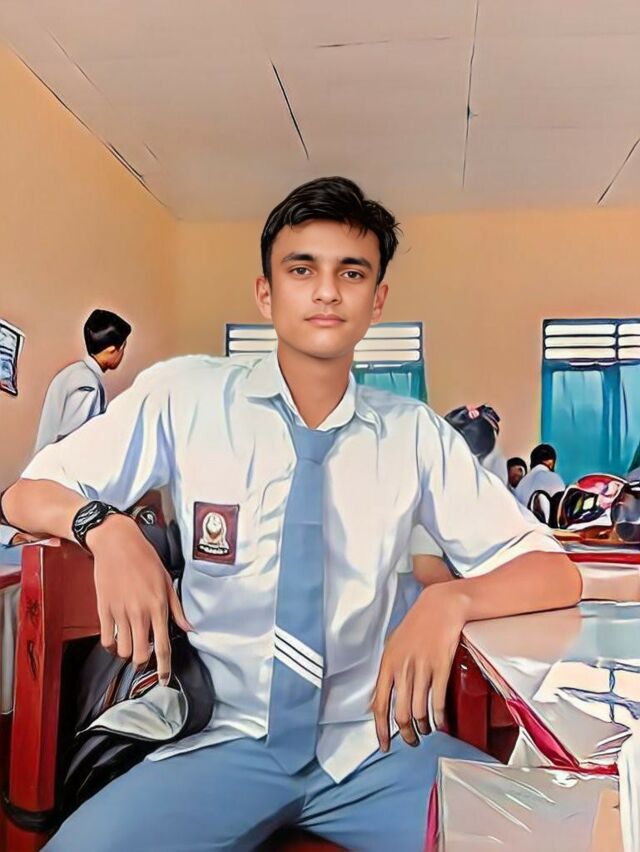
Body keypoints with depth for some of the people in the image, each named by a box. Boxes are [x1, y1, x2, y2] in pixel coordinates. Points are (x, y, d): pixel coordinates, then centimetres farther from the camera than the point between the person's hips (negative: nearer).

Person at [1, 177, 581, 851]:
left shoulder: (416, 435, 0)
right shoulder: (185, 397, -4)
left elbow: (555, 573, -1)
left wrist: (450, 599, -23)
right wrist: (107, 527, -21)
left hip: (371, 741, 2)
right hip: (225, 739, -1)